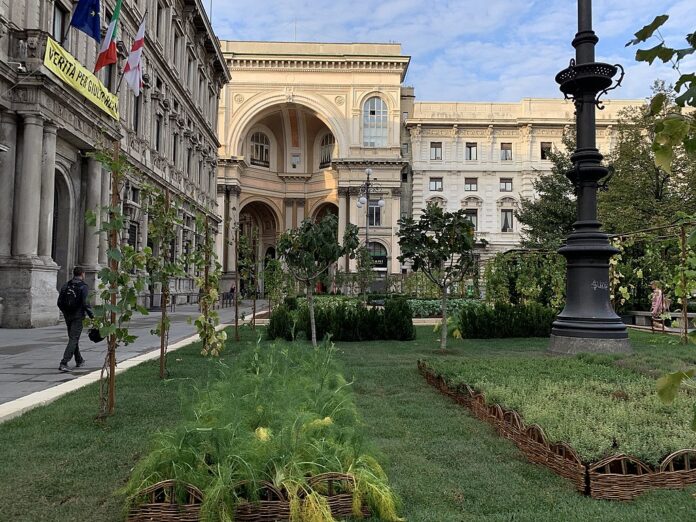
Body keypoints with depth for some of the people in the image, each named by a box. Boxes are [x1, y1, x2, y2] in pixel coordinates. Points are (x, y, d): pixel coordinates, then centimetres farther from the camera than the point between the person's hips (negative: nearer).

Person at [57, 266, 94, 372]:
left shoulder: (66, 285, 8)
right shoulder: (83, 287, -10)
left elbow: (59, 302, 8)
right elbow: (85, 304, -17)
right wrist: (92, 316, -7)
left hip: (68, 316, 7)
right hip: (78, 317, -6)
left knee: (73, 339, 18)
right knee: (73, 339, -5)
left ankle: (79, 360, 32)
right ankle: (64, 363, -14)